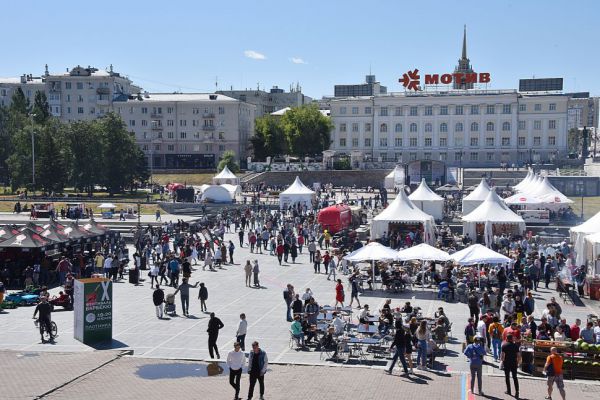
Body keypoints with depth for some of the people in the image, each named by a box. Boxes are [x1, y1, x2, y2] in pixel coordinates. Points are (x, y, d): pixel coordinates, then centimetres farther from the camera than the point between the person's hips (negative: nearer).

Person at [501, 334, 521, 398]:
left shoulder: (504, 345, -6)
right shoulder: (515, 345, 1)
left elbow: (502, 354, -10)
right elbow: (518, 355, 1)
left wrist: (501, 361, 2)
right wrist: (518, 362, 10)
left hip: (507, 363, -2)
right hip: (514, 363, 2)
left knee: (507, 377, 11)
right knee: (515, 377, 5)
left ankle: (508, 390, 16)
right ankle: (517, 391, -7)